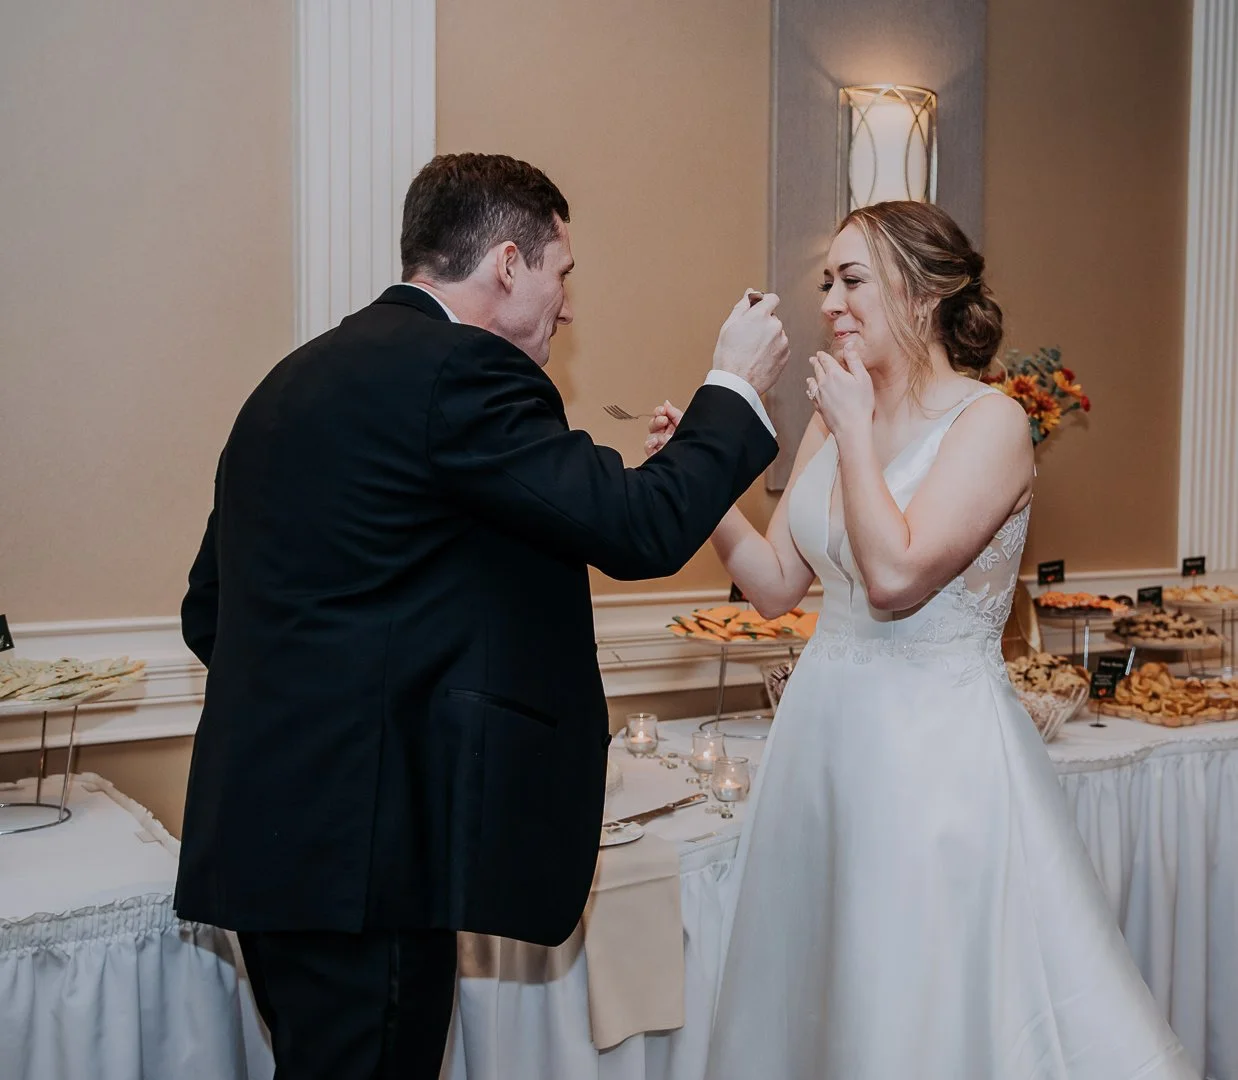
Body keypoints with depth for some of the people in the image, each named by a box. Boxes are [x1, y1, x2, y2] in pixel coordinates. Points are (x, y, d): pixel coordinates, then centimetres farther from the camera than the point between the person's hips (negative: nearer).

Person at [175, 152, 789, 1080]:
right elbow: (642, 529, -17)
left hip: (269, 825, 10)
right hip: (361, 842, -9)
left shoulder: (299, 376, 14)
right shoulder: (457, 368, -14)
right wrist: (736, 386, -2)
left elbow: (209, 612, 17)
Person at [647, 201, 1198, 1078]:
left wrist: (856, 433, -14)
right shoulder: (836, 421, 8)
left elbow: (895, 576, -23)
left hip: (935, 741, -6)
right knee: (812, 992, 17)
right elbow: (777, 584, 6)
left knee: (938, 1000, 6)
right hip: (825, 729, 7)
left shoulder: (990, 421, -11)